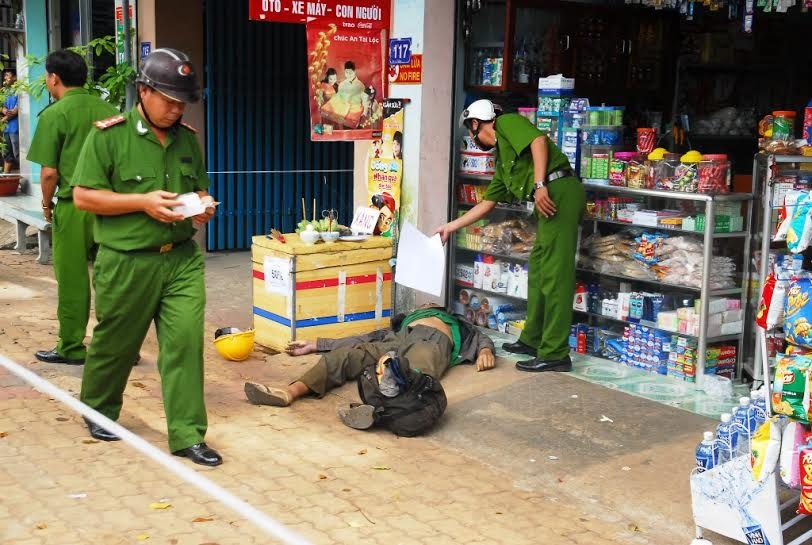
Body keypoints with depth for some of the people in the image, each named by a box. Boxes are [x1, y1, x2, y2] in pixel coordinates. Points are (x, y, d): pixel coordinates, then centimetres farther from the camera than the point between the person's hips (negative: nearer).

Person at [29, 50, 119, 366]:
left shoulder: (54, 115, -9)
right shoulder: (108, 110, 4)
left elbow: (49, 172, -11)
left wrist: (46, 204, 6)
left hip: (73, 207, -4)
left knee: (72, 280, 7)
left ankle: (71, 348, 17)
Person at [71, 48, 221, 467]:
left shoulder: (187, 138, 8)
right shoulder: (108, 135, -8)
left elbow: (200, 188, 21)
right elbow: (83, 196, -9)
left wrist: (203, 204, -4)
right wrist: (143, 202, -19)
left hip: (182, 259, 4)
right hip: (126, 263, -3)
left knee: (186, 341, -5)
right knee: (114, 344, 13)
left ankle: (187, 436, 3)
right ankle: (98, 411, 39)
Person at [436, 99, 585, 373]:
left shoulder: (508, 122, 5)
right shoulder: (502, 160, 29)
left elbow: (539, 140, -13)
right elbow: (486, 204, 33)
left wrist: (539, 184, -21)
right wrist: (451, 226, 38)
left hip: (559, 191, -10)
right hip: (549, 201, 10)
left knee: (554, 275, -9)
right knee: (538, 271, 17)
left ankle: (555, 354, -8)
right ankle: (532, 340, 28)